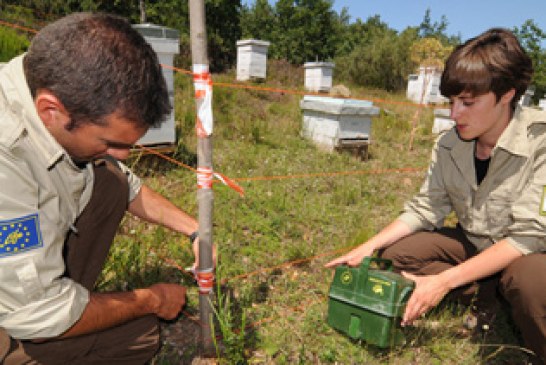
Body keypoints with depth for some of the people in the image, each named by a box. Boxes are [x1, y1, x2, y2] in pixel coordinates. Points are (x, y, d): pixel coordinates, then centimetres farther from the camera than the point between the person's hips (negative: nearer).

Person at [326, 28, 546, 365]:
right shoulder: (449, 146, -11)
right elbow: (424, 209, -6)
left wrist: (443, 281, -33)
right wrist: (368, 248, -19)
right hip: (473, 245, 5)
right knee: (395, 254, -10)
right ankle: (496, 293, -3)